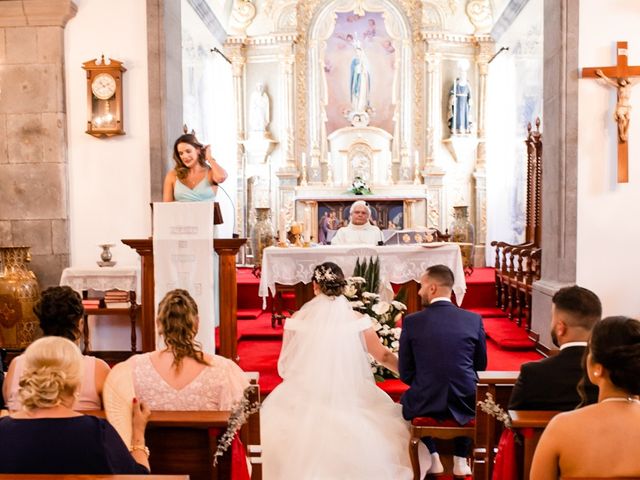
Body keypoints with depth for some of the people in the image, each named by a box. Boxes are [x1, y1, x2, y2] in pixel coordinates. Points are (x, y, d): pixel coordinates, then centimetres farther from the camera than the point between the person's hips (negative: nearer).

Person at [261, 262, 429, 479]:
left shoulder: (297, 319, -5)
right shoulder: (356, 319, -5)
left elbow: (285, 366, 4)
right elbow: (384, 356, 3)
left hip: (305, 401, 0)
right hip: (350, 402, 0)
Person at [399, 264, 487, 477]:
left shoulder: (411, 321, -9)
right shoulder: (474, 319, -4)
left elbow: (405, 374, -2)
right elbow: (481, 366, 6)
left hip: (426, 404, -1)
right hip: (465, 404, 2)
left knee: (406, 401, 32)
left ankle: (433, 459, 22)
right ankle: (460, 460, 27)